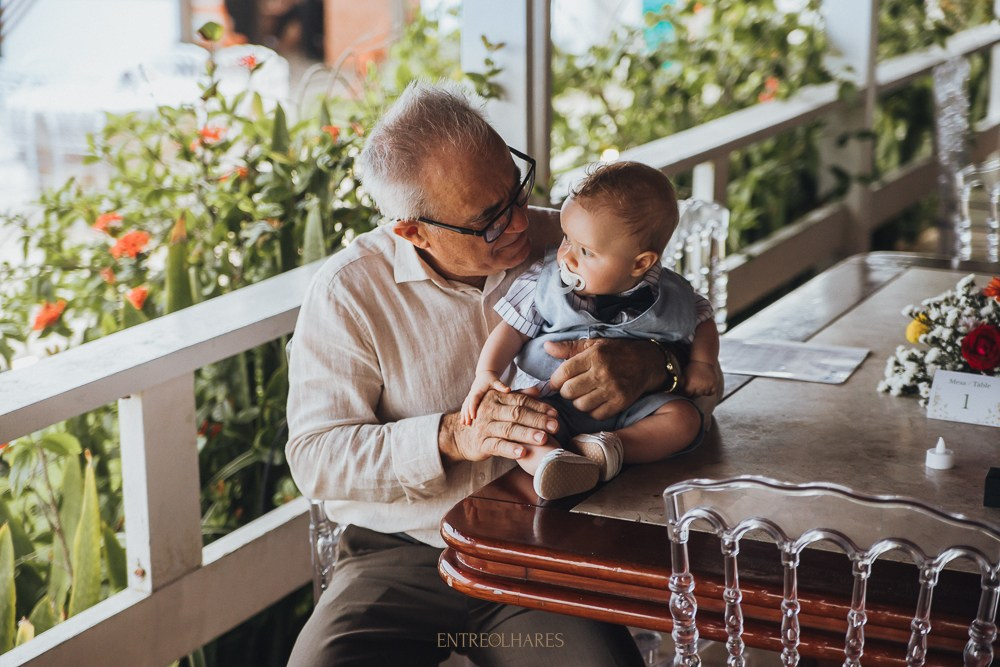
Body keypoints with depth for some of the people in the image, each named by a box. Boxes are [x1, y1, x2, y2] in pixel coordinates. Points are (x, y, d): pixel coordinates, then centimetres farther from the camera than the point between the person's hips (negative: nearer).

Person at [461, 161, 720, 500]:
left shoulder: (669, 298, -3)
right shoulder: (545, 281, -4)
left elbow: (702, 320, 15)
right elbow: (512, 329, 0)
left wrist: (702, 362, -3)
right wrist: (486, 373, -15)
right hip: (552, 400, -1)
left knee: (684, 417, -24)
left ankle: (605, 449, -40)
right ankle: (549, 461, -57)